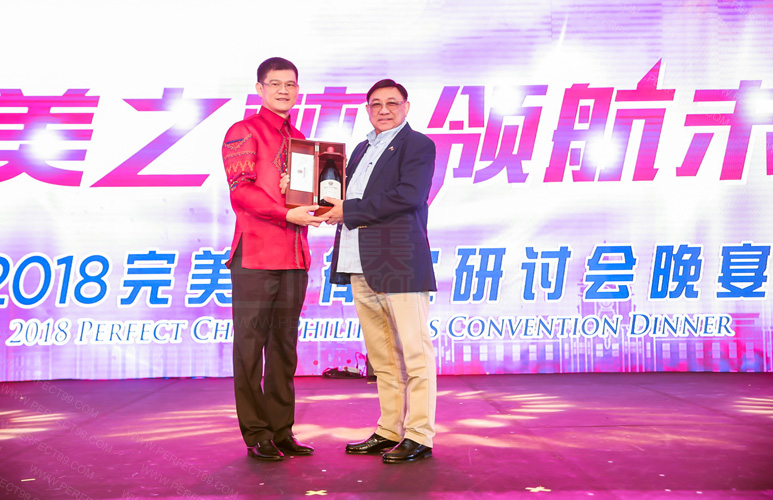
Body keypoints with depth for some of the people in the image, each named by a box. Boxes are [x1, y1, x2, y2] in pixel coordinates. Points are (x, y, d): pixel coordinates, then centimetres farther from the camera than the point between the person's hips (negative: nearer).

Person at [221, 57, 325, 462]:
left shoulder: (298, 138, 21)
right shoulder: (243, 132, 0)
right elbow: (241, 191, -11)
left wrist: (318, 203, 3)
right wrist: (288, 215, -19)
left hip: (294, 255, 7)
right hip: (256, 255, -6)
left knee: (284, 345, 9)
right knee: (250, 344, -2)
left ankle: (281, 431, 16)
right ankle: (256, 435, 6)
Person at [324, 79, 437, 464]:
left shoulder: (418, 145, 0)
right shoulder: (362, 149, 24)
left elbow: (408, 195, -15)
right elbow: (348, 195, 25)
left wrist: (349, 211, -12)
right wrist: (335, 207, 1)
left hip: (400, 264, -8)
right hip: (361, 267, 8)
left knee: (414, 352, -3)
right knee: (381, 357, 12)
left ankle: (418, 437, 3)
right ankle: (389, 431, 21)